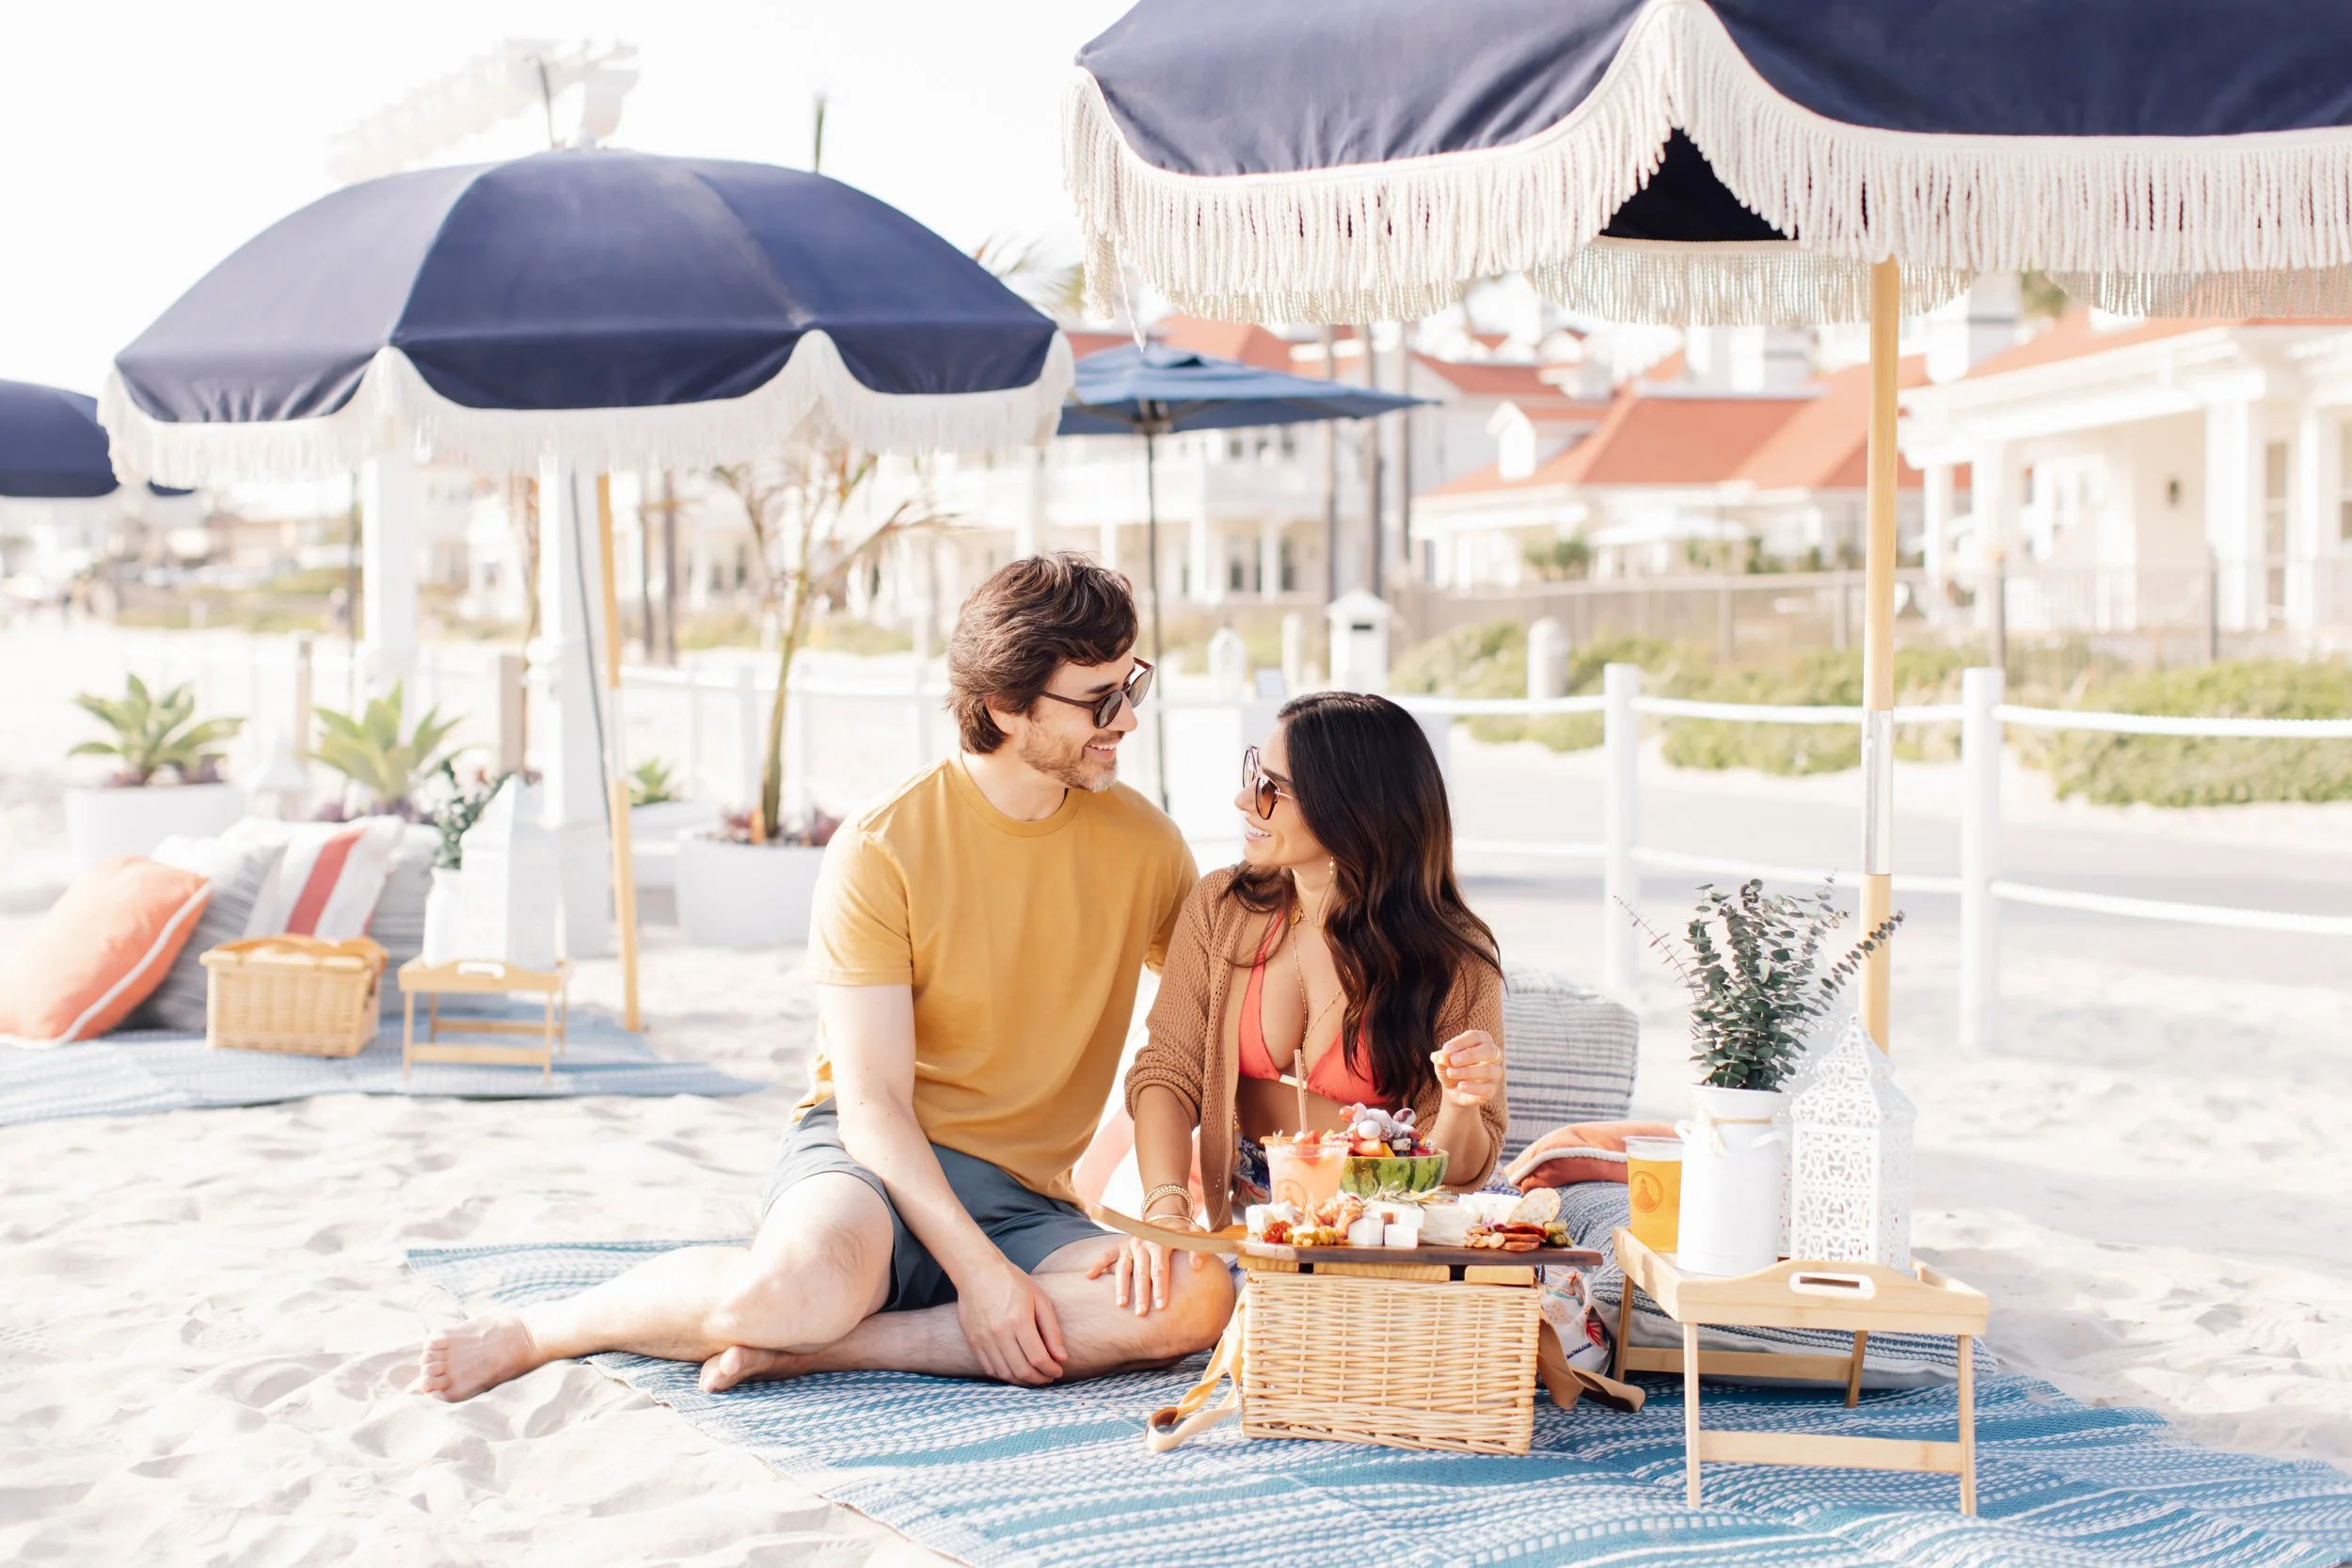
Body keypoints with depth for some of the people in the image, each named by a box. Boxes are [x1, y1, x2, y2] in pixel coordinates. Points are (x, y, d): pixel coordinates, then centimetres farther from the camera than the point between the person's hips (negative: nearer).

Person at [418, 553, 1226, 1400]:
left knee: (1198, 1300, -30)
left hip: (1024, 1202, 4)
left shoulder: (1143, 844, 4)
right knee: (803, 1288, -41)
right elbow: (872, 1101, -12)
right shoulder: (881, 851, -9)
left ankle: (806, 1350, -24)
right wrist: (977, 1267, -24)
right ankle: (543, 1328, -10)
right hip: (867, 1157, -4)